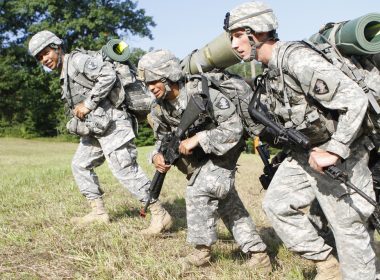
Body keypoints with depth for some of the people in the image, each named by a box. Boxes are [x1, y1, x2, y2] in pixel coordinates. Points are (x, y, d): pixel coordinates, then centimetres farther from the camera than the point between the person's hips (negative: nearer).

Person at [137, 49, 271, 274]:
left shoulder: (202, 94, -30)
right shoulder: (159, 109, -10)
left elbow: (234, 128, -29)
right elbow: (163, 139, 3)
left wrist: (198, 138, -35)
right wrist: (158, 155, -20)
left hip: (223, 152, -7)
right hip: (197, 159, 7)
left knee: (199, 191, -24)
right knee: (227, 201, 8)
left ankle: (203, 250, -9)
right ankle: (257, 252, 16)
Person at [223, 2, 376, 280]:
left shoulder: (296, 58, -25)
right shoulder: (269, 71, 5)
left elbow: (355, 99, -30)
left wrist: (333, 152, -30)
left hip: (340, 153, -9)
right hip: (305, 151, 9)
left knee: (349, 225, -4)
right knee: (276, 204, 7)